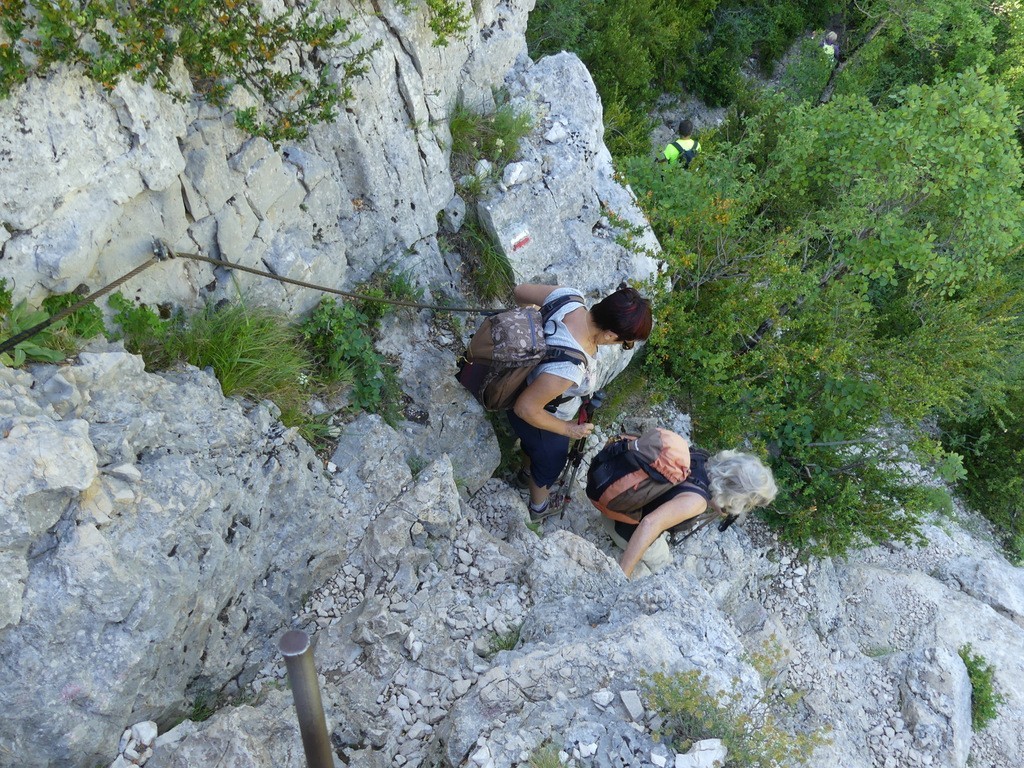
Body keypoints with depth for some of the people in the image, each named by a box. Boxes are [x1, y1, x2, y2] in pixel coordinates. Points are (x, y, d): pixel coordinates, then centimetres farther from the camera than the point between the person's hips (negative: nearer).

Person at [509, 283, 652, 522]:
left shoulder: (569, 297, -28)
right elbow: (526, 409, -36)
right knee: (550, 463, 29)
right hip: (539, 420, -6)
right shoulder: (569, 368, -47)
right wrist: (568, 429, -19)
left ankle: (531, 472, 74)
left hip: (528, 382, 6)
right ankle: (539, 509, 61)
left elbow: (521, 291, -11)